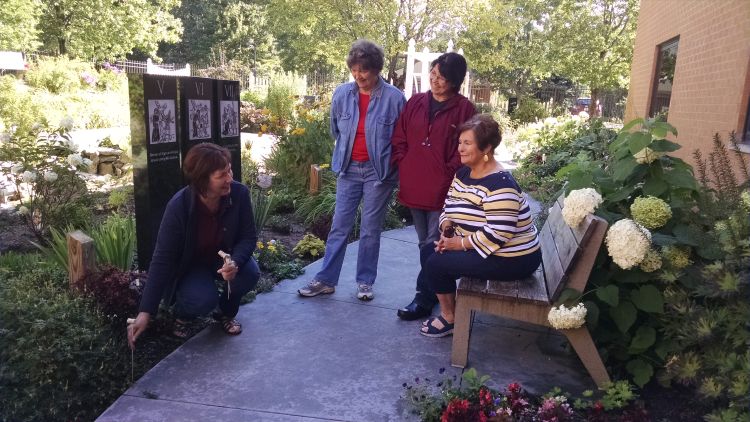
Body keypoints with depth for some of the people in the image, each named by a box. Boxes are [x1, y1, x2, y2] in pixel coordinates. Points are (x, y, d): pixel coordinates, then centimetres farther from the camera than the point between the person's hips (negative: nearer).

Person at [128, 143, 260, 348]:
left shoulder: (239, 193, -24)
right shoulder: (179, 206, -31)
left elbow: (248, 237, -14)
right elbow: (162, 260, -27)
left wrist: (234, 262, -38)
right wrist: (145, 312, -30)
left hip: (224, 256, 3)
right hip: (189, 265, -3)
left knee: (250, 273, -27)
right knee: (204, 300, -30)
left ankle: (226, 312, 5)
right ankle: (181, 313, 8)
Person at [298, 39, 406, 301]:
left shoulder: (394, 97, -11)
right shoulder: (342, 94, -2)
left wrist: (384, 159, 1)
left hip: (378, 171, -2)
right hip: (349, 169, 3)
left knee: (371, 230, 7)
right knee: (339, 226, 7)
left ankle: (365, 281, 21)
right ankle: (326, 280, 16)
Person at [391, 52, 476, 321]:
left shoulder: (464, 109, -5)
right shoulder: (415, 103, 8)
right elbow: (399, 139, 11)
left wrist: (446, 175, -10)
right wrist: (404, 167, 2)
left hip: (442, 190, -5)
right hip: (413, 186, 5)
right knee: (425, 244, 15)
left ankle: (424, 299, 8)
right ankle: (433, 291, 30)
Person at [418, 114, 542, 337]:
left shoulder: (499, 184, -26)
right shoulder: (463, 173, 5)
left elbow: (497, 233, -31)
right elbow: (449, 206, 13)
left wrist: (460, 243, -21)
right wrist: (447, 230, -7)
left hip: (511, 260, -10)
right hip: (475, 245, 10)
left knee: (436, 263, -12)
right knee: (428, 251, 7)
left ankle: (449, 318, 10)